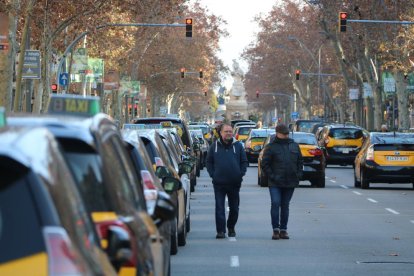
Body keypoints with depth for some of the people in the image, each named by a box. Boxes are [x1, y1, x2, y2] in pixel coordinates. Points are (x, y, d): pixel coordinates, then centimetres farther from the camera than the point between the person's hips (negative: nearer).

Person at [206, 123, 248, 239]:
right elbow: (209, 162, 10)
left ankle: (231, 228, 28)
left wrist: (241, 174, -3)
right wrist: (213, 174, -2)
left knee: (234, 208, 11)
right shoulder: (215, 146, 5)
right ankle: (220, 230, -4)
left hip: (234, 183, 1)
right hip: (219, 183, -1)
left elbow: (244, 162, 8)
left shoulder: (238, 146, 4)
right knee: (219, 207, -5)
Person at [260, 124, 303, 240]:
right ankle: (276, 229, -5)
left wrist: (298, 175, 5)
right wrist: (272, 176, -12)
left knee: (285, 206, 9)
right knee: (275, 204, -11)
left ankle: (283, 230, 15)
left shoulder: (294, 146, 11)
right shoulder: (271, 147, -2)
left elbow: (300, 162, 17)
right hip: (275, 183, -4)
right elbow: (265, 164, -4)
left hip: (290, 182, 4)